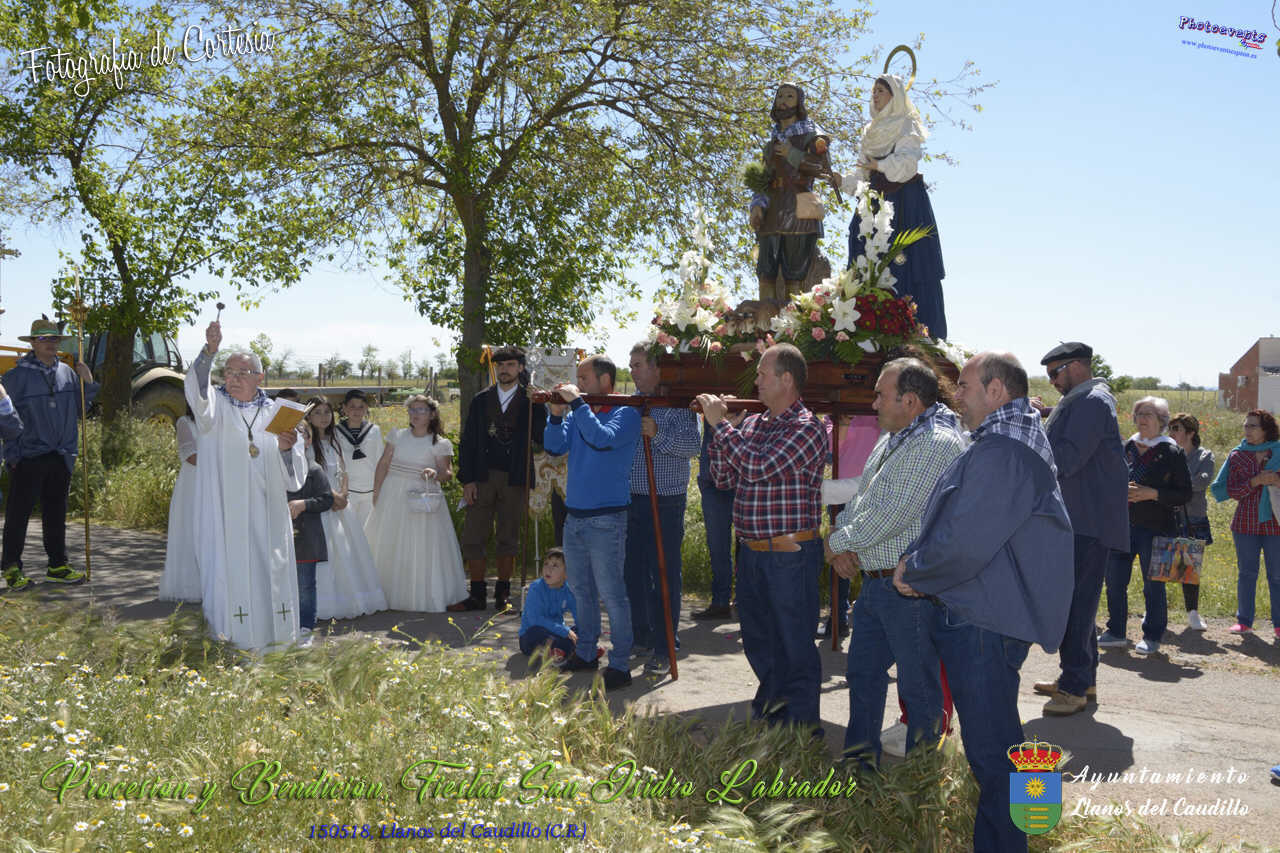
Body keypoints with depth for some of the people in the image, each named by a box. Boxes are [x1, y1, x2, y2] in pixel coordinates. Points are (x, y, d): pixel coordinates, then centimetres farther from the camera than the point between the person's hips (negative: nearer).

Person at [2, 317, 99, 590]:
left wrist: (88, 383, 3)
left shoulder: (67, 373, 11)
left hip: (61, 456, 5)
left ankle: (57, 565, 19)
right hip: (29, 458, -5)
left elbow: (79, 410, 17)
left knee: (56, 512, 12)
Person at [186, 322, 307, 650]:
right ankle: (229, 634, 8)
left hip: (267, 514, 2)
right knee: (229, 569, -3)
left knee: (269, 569, 7)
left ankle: (273, 631, 19)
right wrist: (209, 350, -37)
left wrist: (287, 448, -14)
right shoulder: (216, 406, 4)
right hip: (226, 510, -2)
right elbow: (198, 389, -22)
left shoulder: (277, 412, 10)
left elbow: (294, 475, 8)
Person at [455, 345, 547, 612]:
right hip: (482, 478, 2)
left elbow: (543, 439, -8)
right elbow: (467, 442, 7)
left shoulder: (531, 401, 3)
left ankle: (502, 594, 19)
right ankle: (477, 595, 12)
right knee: (473, 538, 2)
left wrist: (541, 409, -22)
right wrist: (467, 480, -1)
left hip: (514, 480, -2)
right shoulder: (480, 400, 9)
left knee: (509, 540, 7)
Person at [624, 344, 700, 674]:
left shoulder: (678, 404, -6)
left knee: (664, 576, -1)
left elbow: (692, 445, -17)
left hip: (665, 503, -6)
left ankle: (664, 648, 7)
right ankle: (640, 637, 27)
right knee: (633, 572, 13)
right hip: (630, 501, 6)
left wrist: (658, 434, -28)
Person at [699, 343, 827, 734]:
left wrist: (721, 424, -16)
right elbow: (724, 478, 11)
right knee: (757, 639, 19)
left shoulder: (807, 428, -14)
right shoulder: (750, 424, 9)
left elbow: (757, 467, -26)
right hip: (750, 551, 8)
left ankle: (802, 725, 17)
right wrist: (720, 428, -1)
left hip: (790, 555, -8)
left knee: (794, 642, 3)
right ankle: (771, 704, 37)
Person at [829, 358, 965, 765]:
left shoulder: (936, 444, -20)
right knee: (863, 672, 18)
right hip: (875, 581, 10)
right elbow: (861, 498, 17)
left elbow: (889, 515, -24)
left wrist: (839, 541, -10)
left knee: (918, 685, 5)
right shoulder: (892, 439, 13)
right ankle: (861, 756, 33)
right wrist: (839, 537, -2)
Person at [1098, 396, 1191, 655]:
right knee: (1114, 582, 5)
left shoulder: (1172, 453, -2)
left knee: (1153, 585, 2)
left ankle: (1152, 636, 15)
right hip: (1122, 525, 4)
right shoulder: (1126, 448, 10)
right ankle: (1116, 632, 18)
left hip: (1156, 527, -4)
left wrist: (1153, 494, -16)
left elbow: (1185, 493, -3)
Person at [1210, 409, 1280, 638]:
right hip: (1246, 523, 1)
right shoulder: (1237, 455, 5)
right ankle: (1244, 621, 16)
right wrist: (1256, 481, -16)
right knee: (1246, 573, 7)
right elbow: (1232, 491, -1)